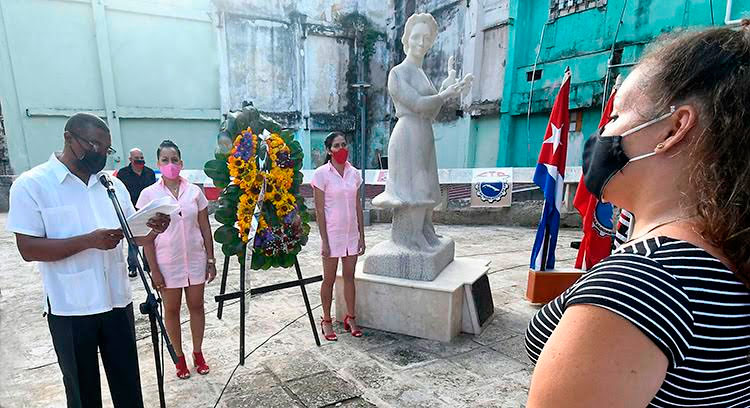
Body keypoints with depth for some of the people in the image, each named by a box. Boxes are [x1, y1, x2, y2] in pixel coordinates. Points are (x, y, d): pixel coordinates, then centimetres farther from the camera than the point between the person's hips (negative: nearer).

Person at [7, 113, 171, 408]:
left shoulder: (113, 185, 6)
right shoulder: (31, 185, -7)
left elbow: (135, 235, 8)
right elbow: (28, 249, -13)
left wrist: (154, 229, -15)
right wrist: (88, 241, -27)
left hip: (117, 300, 4)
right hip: (70, 308, -4)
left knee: (128, 383, 16)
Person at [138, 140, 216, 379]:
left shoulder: (194, 191, -1)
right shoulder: (149, 194, -6)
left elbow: (205, 228, 2)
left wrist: (210, 260, 1)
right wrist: (154, 270, -8)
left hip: (195, 260, 1)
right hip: (167, 262, -1)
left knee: (196, 306, 12)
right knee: (172, 310, 12)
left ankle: (198, 353, 30)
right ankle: (179, 357, 29)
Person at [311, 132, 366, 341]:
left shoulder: (354, 173, 5)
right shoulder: (321, 173, -9)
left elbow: (358, 205, 8)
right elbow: (319, 209, -10)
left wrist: (361, 235, 6)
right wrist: (324, 240, -12)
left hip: (351, 233, 4)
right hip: (332, 234, -4)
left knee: (349, 277, 13)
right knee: (329, 279, 8)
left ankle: (351, 318, 27)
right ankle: (326, 320, 24)